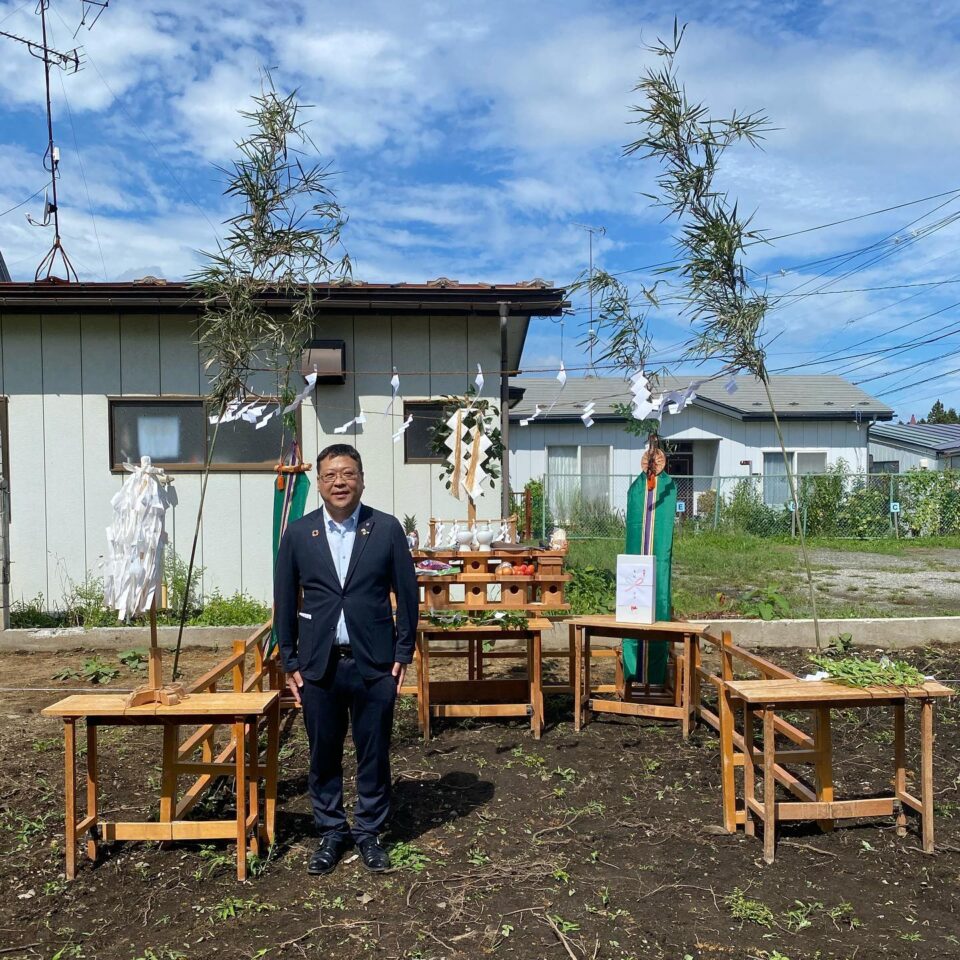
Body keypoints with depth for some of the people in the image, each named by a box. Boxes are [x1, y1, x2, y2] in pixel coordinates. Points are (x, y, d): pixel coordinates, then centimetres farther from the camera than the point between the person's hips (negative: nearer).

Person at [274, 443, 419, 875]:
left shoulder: (387, 529, -3)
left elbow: (407, 593, 1)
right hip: (318, 664, 1)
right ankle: (331, 832, 30)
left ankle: (369, 832, 28)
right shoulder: (298, 534, 0)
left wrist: (403, 653, -1)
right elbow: (285, 600, 6)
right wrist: (289, 661, 4)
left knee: (374, 753, 9)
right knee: (324, 754, 12)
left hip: (375, 662, -1)